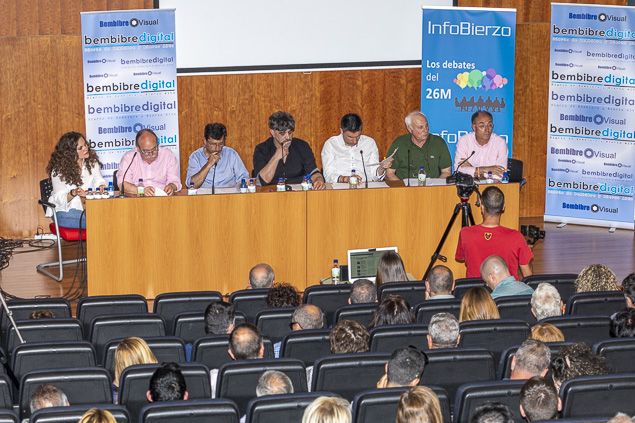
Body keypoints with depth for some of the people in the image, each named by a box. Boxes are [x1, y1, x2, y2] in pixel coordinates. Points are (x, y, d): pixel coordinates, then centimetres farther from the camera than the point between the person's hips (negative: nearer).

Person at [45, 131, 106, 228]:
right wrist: (73, 193, -27)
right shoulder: (58, 170, -5)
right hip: (65, 212, -5)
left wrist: (101, 186, -19)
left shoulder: (92, 163, 9)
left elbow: (99, 181, 6)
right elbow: (59, 199, -7)